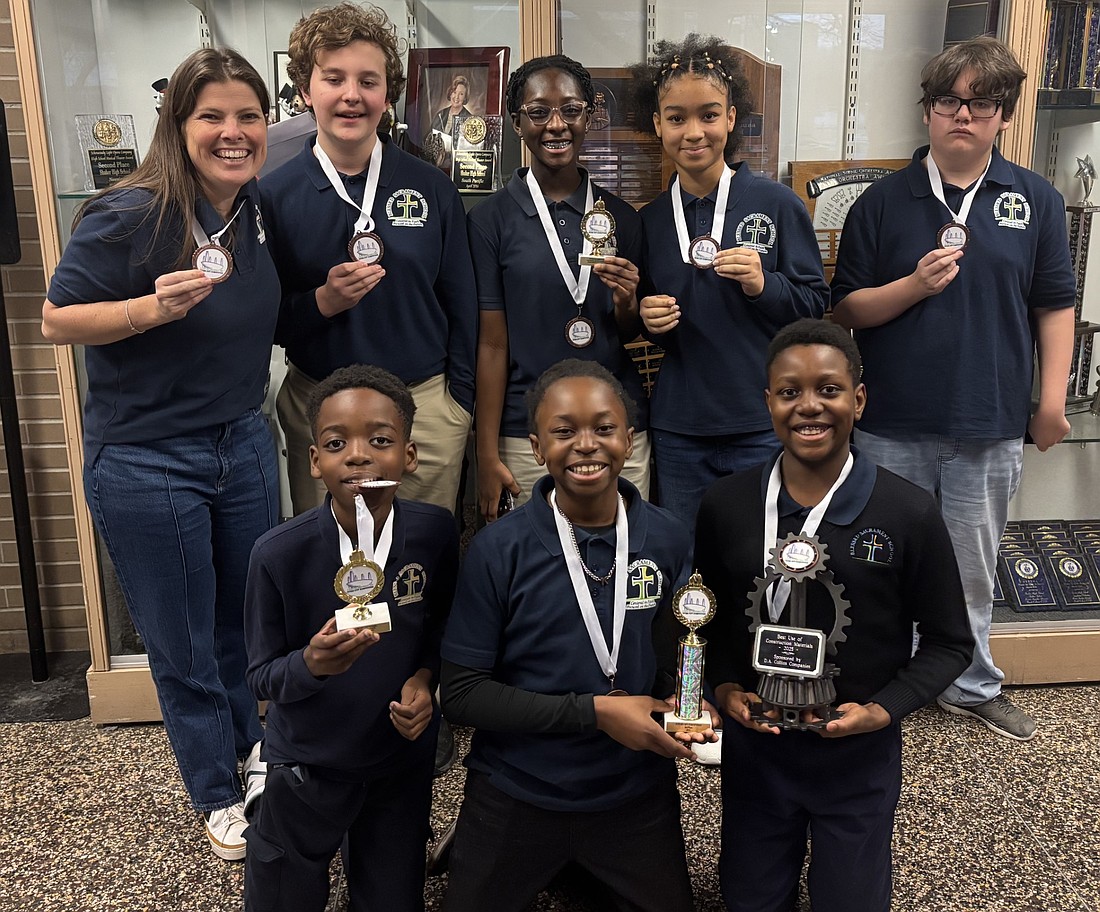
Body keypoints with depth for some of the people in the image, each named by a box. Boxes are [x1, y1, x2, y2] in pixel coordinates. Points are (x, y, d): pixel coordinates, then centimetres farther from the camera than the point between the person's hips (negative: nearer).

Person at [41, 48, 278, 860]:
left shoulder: (257, 210, 1)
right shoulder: (131, 215, -19)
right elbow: (56, 320, -13)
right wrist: (154, 307, -28)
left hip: (244, 443, 6)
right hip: (147, 465, -6)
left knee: (254, 618, 20)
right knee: (184, 646, 10)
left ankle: (261, 748, 46)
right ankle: (218, 795, 32)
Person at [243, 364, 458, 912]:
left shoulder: (435, 533, -16)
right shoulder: (280, 553, -23)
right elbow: (261, 677, -14)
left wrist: (424, 677, -15)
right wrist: (312, 663, -34)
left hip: (403, 760, 2)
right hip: (308, 764, -2)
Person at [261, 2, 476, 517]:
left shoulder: (431, 189, 0)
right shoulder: (272, 195, -3)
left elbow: (461, 308, 5)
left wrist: (461, 402, 3)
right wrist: (324, 301, -18)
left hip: (427, 404, 1)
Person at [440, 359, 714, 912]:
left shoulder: (668, 541, -8)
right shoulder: (498, 550, -17)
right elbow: (461, 695, -16)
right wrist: (594, 712, -22)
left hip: (637, 796, 2)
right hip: (516, 799, -2)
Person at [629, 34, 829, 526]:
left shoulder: (777, 203, -4)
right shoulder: (650, 219, 5)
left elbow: (817, 305, -2)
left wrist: (764, 285, -19)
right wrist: (647, 319, -7)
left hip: (763, 427, -3)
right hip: (677, 430, 3)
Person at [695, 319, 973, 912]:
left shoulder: (909, 514, -15)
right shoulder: (725, 505, -9)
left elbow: (949, 641, -4)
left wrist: (886, 709, -16)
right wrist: (724, 685, -9)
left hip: (858, 757, -1)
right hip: (752, 747, 2)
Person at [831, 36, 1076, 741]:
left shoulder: (1036, 200, 3)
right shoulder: (884, 202, 0)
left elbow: (1054, 306, 6)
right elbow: (847, 309, 0)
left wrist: (1053, 400, 2)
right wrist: (915, 284, -17)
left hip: (990, 425, 1)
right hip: (894, 425, 0)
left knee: (973, 567, 14)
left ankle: (973, 686, 35)